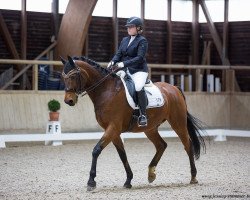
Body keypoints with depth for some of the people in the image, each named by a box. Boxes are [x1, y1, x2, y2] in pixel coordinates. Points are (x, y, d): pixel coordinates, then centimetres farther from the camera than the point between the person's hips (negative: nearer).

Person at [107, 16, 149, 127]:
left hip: (139, 70, -7)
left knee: (138, 87, -33)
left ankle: (143, 115, -26)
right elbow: (119, 54, 13)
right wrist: (113, 61, -9)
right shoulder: (124, 40, 17)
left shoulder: (142, 41, -4)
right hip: (125, 71, 7)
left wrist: (124, 63, -24)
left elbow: (140, 58, -14)